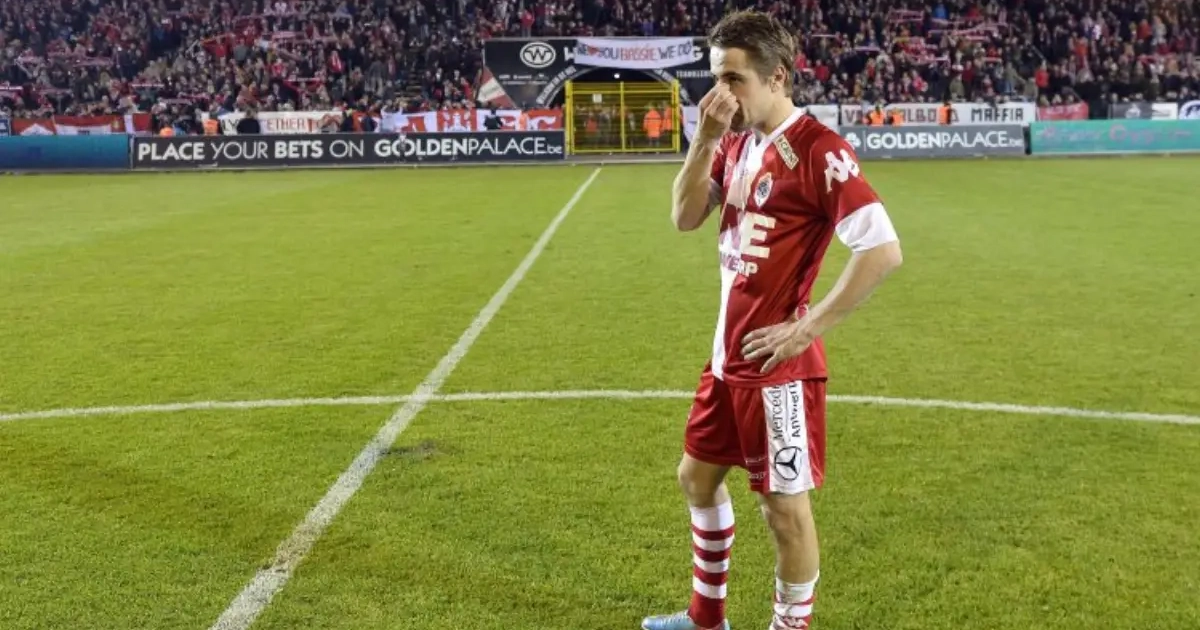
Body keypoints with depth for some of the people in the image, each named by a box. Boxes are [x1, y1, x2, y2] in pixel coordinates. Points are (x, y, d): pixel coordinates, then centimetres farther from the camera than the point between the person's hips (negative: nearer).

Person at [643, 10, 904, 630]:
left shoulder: (817, 149, -17)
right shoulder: (736, 144, 8)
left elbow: (884, 250, -22)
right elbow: (684, 218, 4)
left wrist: (808, 328, -19)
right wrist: (704, 139, -7)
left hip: (777, 362, -9)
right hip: (726, 352, 9)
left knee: (784, 505, 3)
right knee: (698, 476, 20)